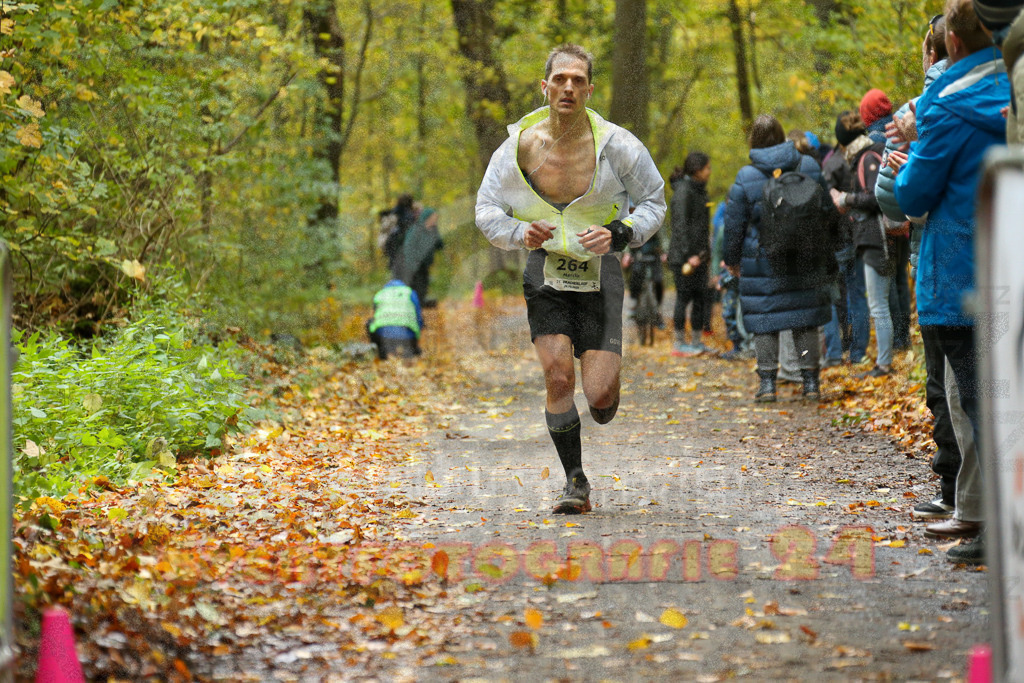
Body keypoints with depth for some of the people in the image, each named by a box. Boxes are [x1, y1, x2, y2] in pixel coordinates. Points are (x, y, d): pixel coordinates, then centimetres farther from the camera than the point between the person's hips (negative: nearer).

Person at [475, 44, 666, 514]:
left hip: (599, 272, -1)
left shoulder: (616, 145, -8)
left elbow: (653, 202, 5)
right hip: (545, 272, 1)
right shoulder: (520, 145, -5)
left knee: (600, 398, -9)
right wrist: (520, 233, -16)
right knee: (558, 375, -17)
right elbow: (486, 210, 5)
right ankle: (575, 481, 1)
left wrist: (618, 234, -14)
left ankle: (607, 385, 32)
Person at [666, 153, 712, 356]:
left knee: (699, 297, 9)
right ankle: (680, 343, 1)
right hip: (683, 255, -9)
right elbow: (680, 225, -18)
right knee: (684, 297, -4)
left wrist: (705, 251, 16)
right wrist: (688, 254, -22)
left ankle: (697, 341, 15)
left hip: (699, 254, 9)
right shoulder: (683, 191, -13)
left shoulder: (699, 190, 15)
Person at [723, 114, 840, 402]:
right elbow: (827, 212, 10)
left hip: (763, 262, -2)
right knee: (806, 319, 9)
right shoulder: (809, 167, 2)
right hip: (805, 259, 2)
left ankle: (767, 381, 2)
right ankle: (810, 380, 9)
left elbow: (734, 224, 0)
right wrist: (826, 248, 22)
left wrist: (732, 260, 14)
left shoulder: (745, 178, -6)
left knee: (764, 321, 5)